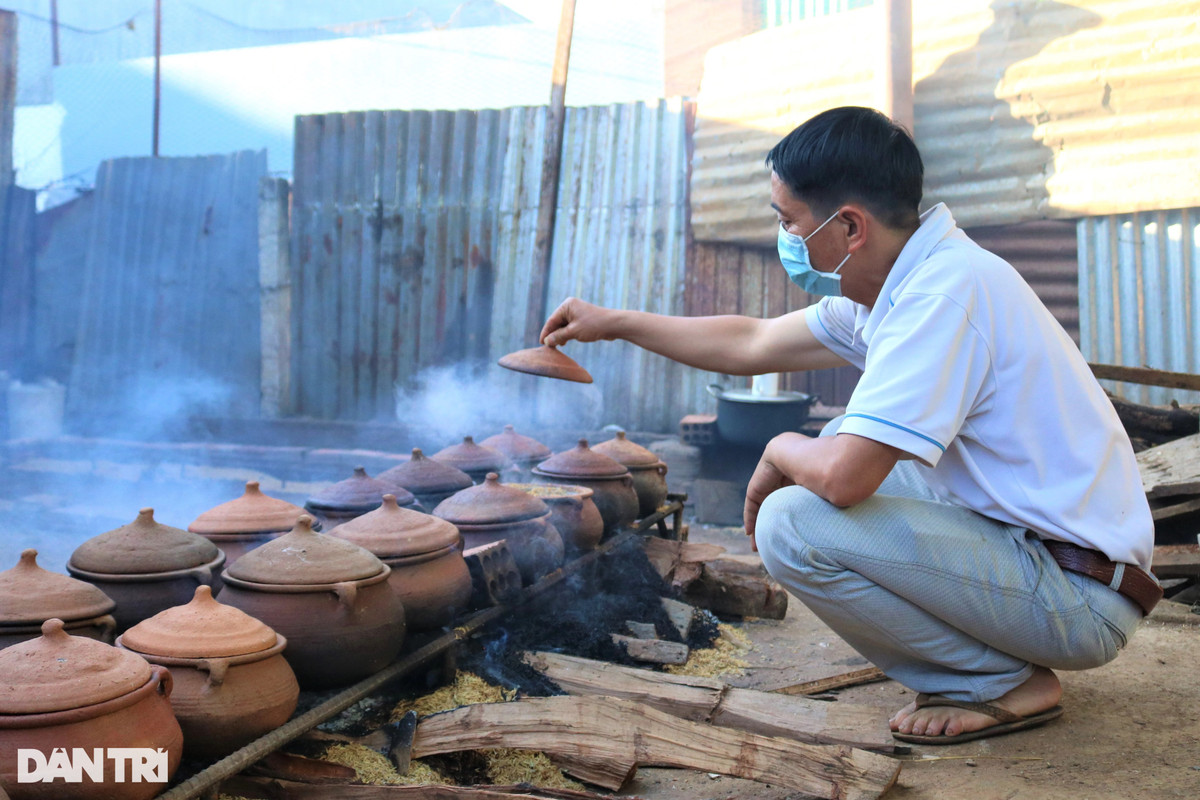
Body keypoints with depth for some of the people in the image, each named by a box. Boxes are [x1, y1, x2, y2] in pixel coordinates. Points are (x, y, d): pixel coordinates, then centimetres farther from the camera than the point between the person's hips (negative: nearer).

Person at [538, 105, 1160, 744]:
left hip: (1080, 595, -9)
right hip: (1025, 533, 9)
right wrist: (614, 322, 20)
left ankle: (1004, 683, -1)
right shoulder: (904, 281, 6)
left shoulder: (944, 292, -24)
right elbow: (751, 344, 16)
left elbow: (840, 476, -32)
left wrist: (781, 451, -8)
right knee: (837, 447, 19)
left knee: (792, 524, -20)